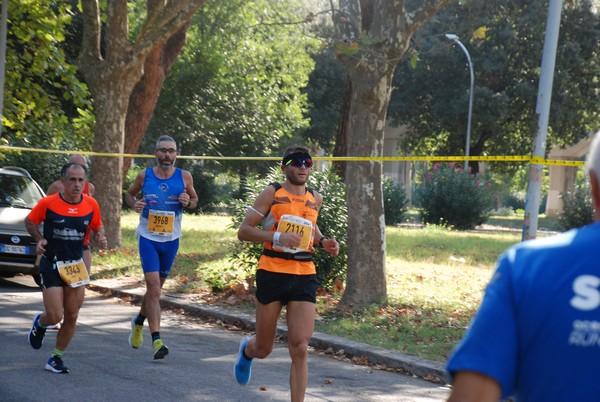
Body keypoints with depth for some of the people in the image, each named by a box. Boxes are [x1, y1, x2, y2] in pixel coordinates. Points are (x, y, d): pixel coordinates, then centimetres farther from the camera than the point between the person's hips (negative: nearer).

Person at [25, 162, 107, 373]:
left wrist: (100, 238, -8)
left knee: (71, 317, 4)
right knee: (55, 316, -9)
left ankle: (56, 358, 22)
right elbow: (30, 221, 6)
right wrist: (40, 239, -10)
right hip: (51, 264, -3)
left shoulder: (91, 205, -2)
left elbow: (97, 227, 14)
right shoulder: (47, 203, -11)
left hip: (76, 266, 3)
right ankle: (40, 323, 29)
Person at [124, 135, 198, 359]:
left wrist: (188, 202, -12)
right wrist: (134, 204, -10)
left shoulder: (184, 177, -2)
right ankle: (156, 340, -17)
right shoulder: (144, 176, -4)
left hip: (171, 239, 3)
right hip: (148, 238, -2)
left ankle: (139, 321, 43)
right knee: (153, 287, -14)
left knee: (156, 288, 16)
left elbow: (195, 199, 11)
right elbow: (129, 193, 12)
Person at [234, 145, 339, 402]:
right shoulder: (272, 193, -3)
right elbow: (244, 231, -6)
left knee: (300, 349, -10)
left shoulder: (315, 199, 11)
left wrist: (323, 242, 11)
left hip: (304, 277, 3)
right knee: (264, 349, 10)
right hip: (272, 273, -3)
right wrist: (277, 237, -20)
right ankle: (247, 350, 47)